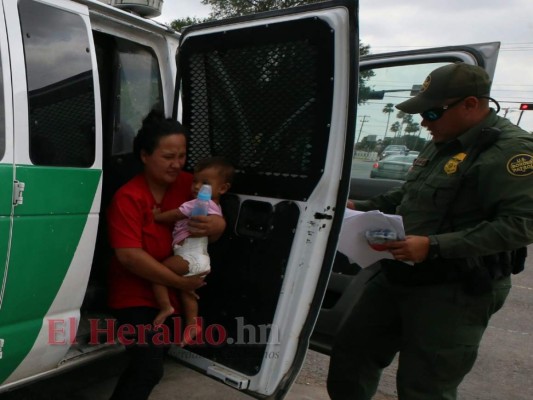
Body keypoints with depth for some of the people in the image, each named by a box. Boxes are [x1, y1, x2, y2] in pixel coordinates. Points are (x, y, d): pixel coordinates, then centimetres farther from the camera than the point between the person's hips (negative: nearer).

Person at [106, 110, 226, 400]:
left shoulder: (189, 185, -5)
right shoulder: (128, 197, -20)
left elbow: (215, 224, 0)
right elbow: (129, 256, -25)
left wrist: (217, 226, -25)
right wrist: (179, 282, -22)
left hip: (171, 294, 6)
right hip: (135, 295, -5)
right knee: (149, 370, -12)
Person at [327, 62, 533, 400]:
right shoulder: (443, 144, 14)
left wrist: (434, 246, -28)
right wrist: (361, 209, 11)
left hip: (454, 292, -9)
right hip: (402, 277, 9)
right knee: (352, 350, 16)